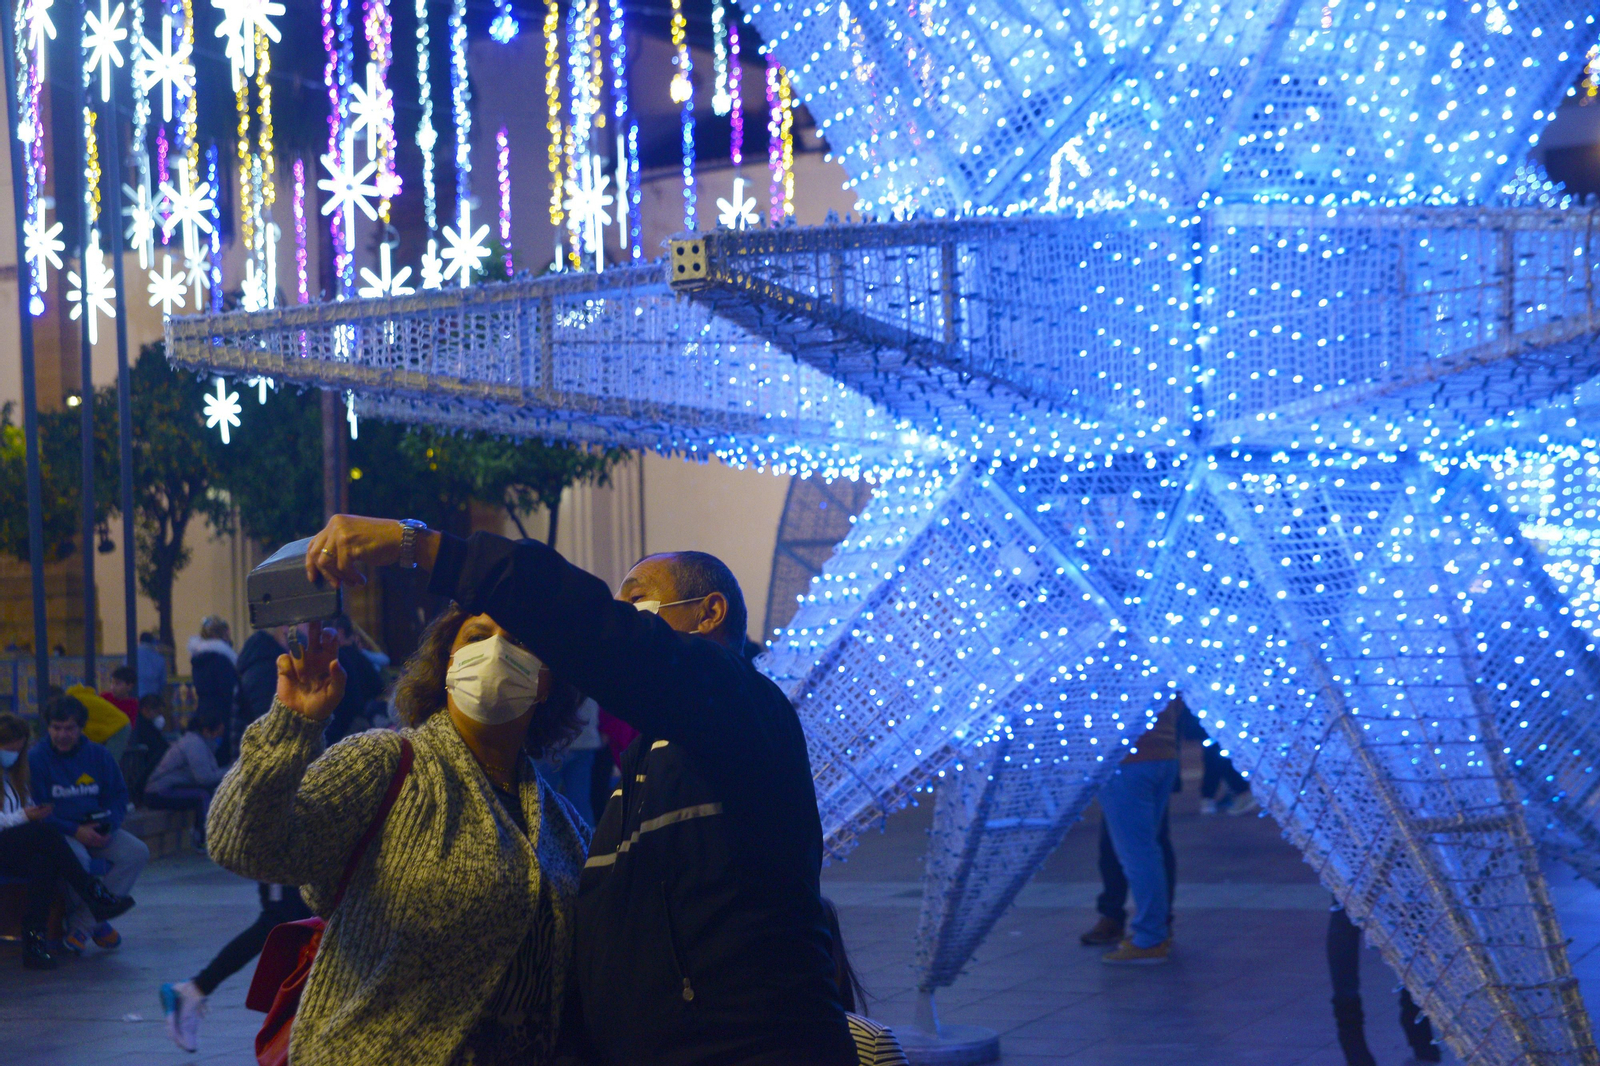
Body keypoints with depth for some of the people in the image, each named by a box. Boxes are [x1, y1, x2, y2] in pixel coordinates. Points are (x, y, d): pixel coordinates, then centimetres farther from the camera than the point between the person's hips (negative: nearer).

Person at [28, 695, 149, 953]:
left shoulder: (98, 755, 8)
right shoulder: (35, 758, -6)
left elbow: (119, 796, 13)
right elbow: (36, 810, -10)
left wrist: (108, 826, -8)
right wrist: (75, 831, -20)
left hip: (95, 828, 5)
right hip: (57, 832, -5)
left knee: (137, 852, -19)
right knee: (77, 856, -38)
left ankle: (82, 926, -17)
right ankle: (97, 922, -12)